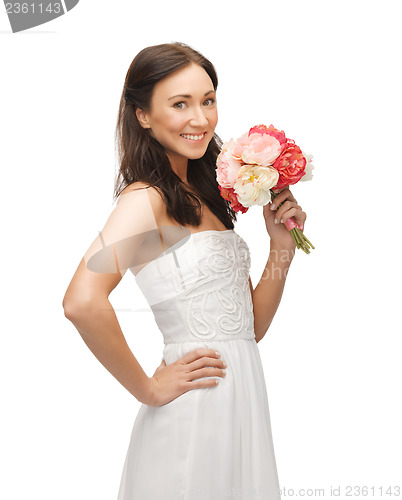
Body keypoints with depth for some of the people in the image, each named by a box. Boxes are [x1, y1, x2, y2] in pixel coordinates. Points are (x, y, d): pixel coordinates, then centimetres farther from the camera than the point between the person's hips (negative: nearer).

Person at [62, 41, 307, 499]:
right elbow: (82, 303, -33)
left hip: (243, 404, 8)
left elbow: (249, 326, 9)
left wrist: (282, 245, -3)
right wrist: (149, 389, -20)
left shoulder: (205, 196, 9)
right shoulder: (146, 198, -15)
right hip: (194, 414, -8)